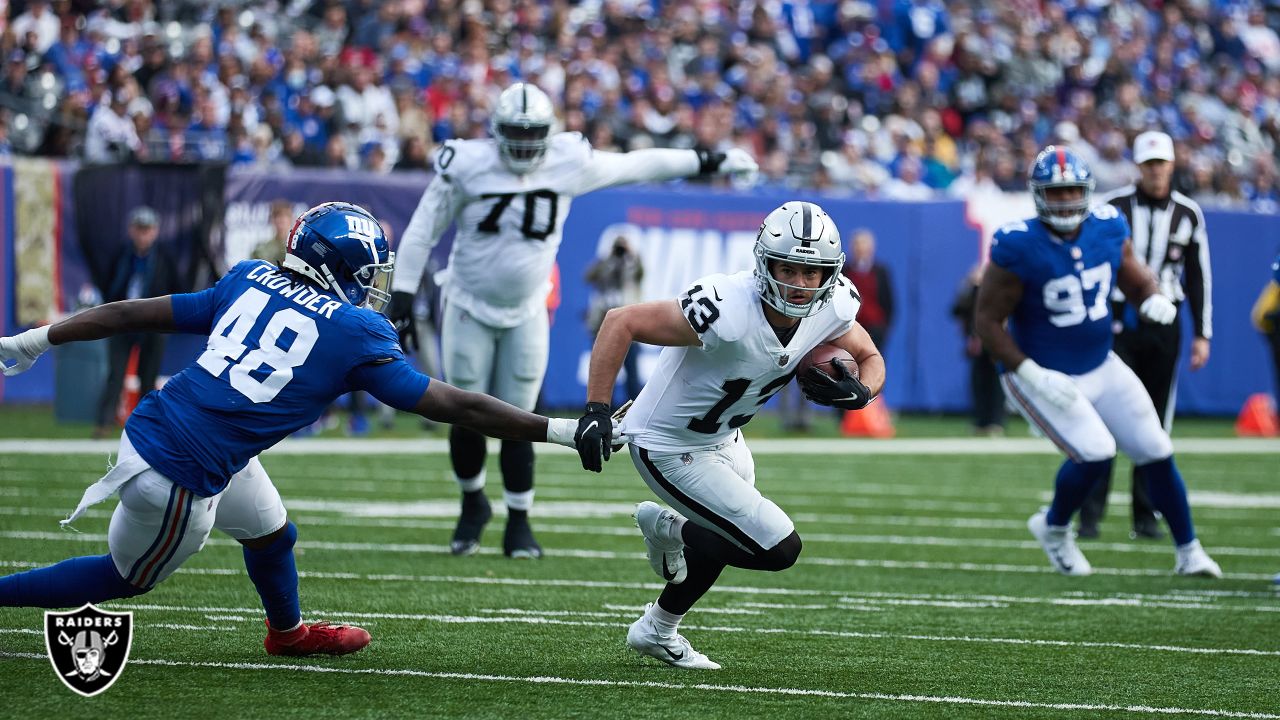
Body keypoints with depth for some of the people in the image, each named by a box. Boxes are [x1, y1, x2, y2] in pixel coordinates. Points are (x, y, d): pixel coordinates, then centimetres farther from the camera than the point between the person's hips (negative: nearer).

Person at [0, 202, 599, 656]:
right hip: (177, 478, -7)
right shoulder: (356, 334, -9)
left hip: (149, 427, 7)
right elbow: (457, 408, -7)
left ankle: (288, 632, 50)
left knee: (270, 533, 26)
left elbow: (133, 314, 11)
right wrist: (559, 430, -1)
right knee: (124, 577, 20)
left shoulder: (252, 282, 7)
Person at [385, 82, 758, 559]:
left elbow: (635, 166, 5)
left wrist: (708, 162, 11)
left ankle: (519, 524, 12)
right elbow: (422, 232, -6)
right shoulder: (468, 166, -15)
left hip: (526, 314, 1)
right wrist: (402, 299, -8)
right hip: (469, 309, -1)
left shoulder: (568, 164, -8)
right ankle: (472, 503, 27)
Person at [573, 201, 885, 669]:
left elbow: (871, 360, 4)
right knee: (779, 550, -9)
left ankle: (657, 631, 49)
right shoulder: (727, 311, -36)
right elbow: (621, 323, -30)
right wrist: (597, 411, -34)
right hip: (670, 448, -8)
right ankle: (670, 530, 13)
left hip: (722, 438, 8)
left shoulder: (832, 308, -15)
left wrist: (857, 393, -20)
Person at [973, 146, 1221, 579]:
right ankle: (1054, 528, 10)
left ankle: (1188, 550, 23)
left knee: (1156, 453, 6)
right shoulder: (1018, 248, -21)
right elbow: (988, 322, -17)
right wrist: (1033, 375, -23)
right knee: (1095, 454, -20)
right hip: (1043, 376, -6)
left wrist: (1153, 302, -16)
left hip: (1101, 367, 6)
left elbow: (1138, 284, 9)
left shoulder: (1108, 230, -5)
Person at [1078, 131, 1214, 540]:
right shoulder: (1114, 208, -1)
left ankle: (1145, 515, 10)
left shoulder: (1187, 214, 6)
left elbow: (1199, 277, 10)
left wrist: (1202, 335, 6)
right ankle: (1090, 513, -7)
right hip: (1119, 321, -2)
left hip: (1163, 325, 2)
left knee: (1155, 422, 4)